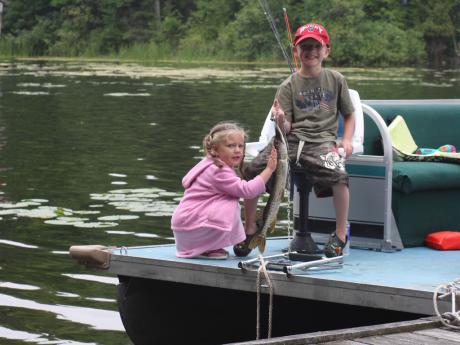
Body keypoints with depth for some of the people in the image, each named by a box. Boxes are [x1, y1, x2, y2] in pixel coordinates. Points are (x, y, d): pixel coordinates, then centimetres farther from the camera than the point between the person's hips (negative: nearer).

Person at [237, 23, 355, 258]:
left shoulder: (335, 80, 11)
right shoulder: (289, 86, 9)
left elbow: (349, 115, 19)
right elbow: (286, 128, 4)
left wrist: (346, 140, 1)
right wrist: (281, 121, -20)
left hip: (322, 139, -1)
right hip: (293, 139, 1)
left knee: (339, 175, -34)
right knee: (251, 170, -21)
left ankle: (340, 234, -12)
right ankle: (250, 227, 1)